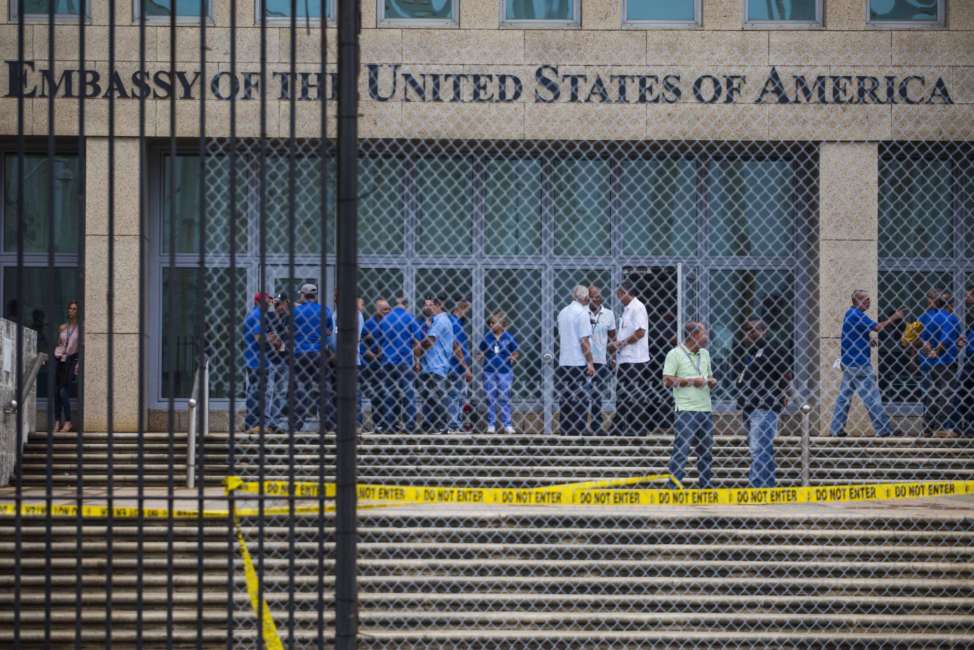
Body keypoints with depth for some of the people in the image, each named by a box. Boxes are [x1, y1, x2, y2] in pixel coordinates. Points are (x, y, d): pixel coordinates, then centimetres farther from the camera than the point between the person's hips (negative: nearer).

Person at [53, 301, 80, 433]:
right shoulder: (62, 328, 14)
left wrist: (78, 364, -11)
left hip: (72, 360, -5)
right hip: (60, 360, 5)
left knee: (64, 392, -12)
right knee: (56, 391, -2)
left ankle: (68, 422, -5)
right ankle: (57, 421, 2)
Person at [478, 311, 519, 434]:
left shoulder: (509, 337, -1)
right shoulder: (487, 337, 3)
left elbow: (515, 352, 5)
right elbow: (482, 352, 9)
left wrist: (513, 357, -15)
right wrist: (480, 357, -11)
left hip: (505, 372, -2)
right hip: (489, 372, 2)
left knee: (505, 398, 0)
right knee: (490, 398, 5)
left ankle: (507, 425, 4)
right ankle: (491, 425, 11)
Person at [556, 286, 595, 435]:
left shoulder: (562, 312, 13)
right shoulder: (582, 312, -10)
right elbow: (584, 341, -14)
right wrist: (590, 363, -11)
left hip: (563, 362, 7)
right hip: (579, 362, -7)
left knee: (565, 400, 9)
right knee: (580, 401, -4)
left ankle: (564, 432, 10)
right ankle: (577, 432, -7)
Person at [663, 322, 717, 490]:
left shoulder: (704, 354, 18)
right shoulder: (675, 354, -5)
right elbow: (667, 381, -12)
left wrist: (712, 382, 4)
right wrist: (691, 381, -15)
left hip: (706, 409, 7)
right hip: (686, 411, -7)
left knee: (706, 451, 10)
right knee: (681, 450, -10)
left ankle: (706, 485, 18)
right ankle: (674, 487, -9)